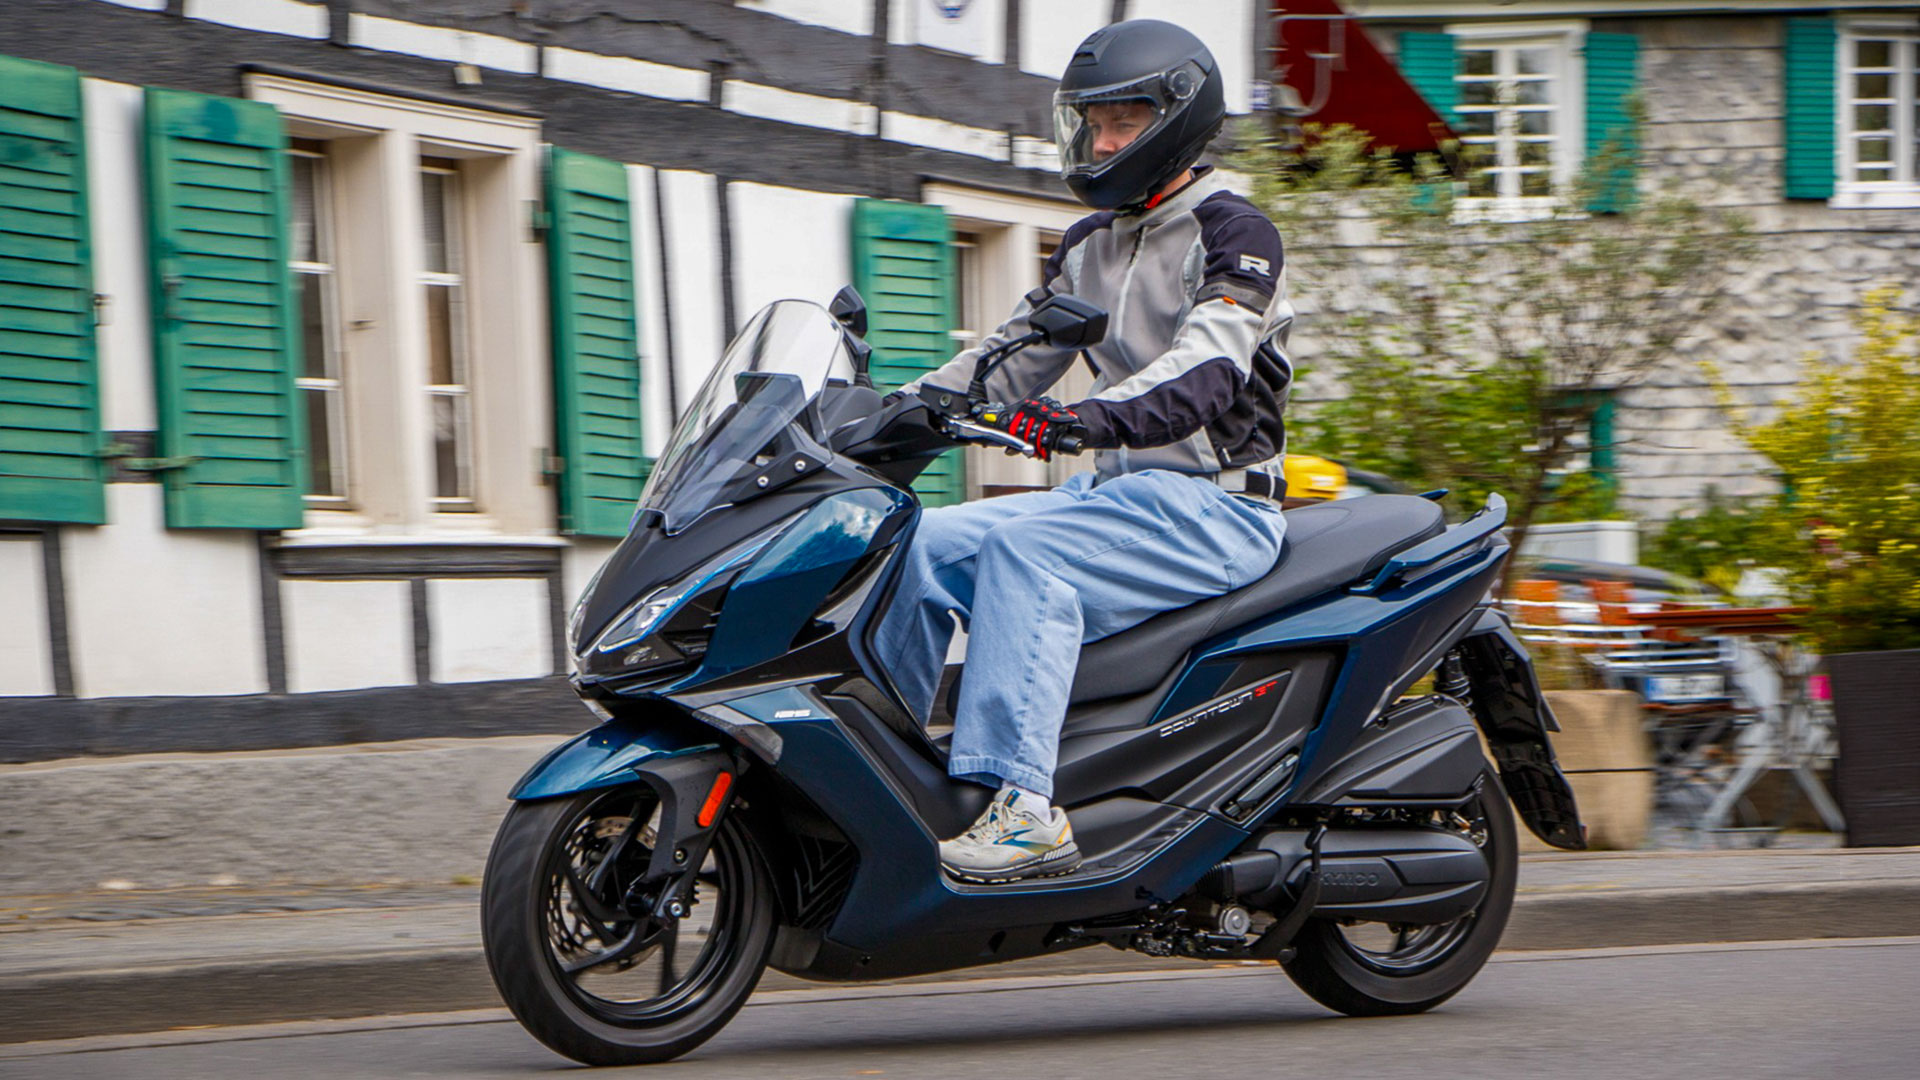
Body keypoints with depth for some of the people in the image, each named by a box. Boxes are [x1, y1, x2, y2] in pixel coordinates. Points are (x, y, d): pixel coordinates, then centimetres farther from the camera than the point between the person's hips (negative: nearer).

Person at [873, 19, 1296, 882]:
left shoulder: (1232, 235, -7)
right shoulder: (1089, 246, 19)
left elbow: (1203, 374, -24)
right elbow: (1011, 360, 21)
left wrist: (1089, 418, -40)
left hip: (1217, 509, -8)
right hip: (1117, 491, 8)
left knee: (1025, 552, -33)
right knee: (923, 544, -9)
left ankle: (1023, 803, -40)